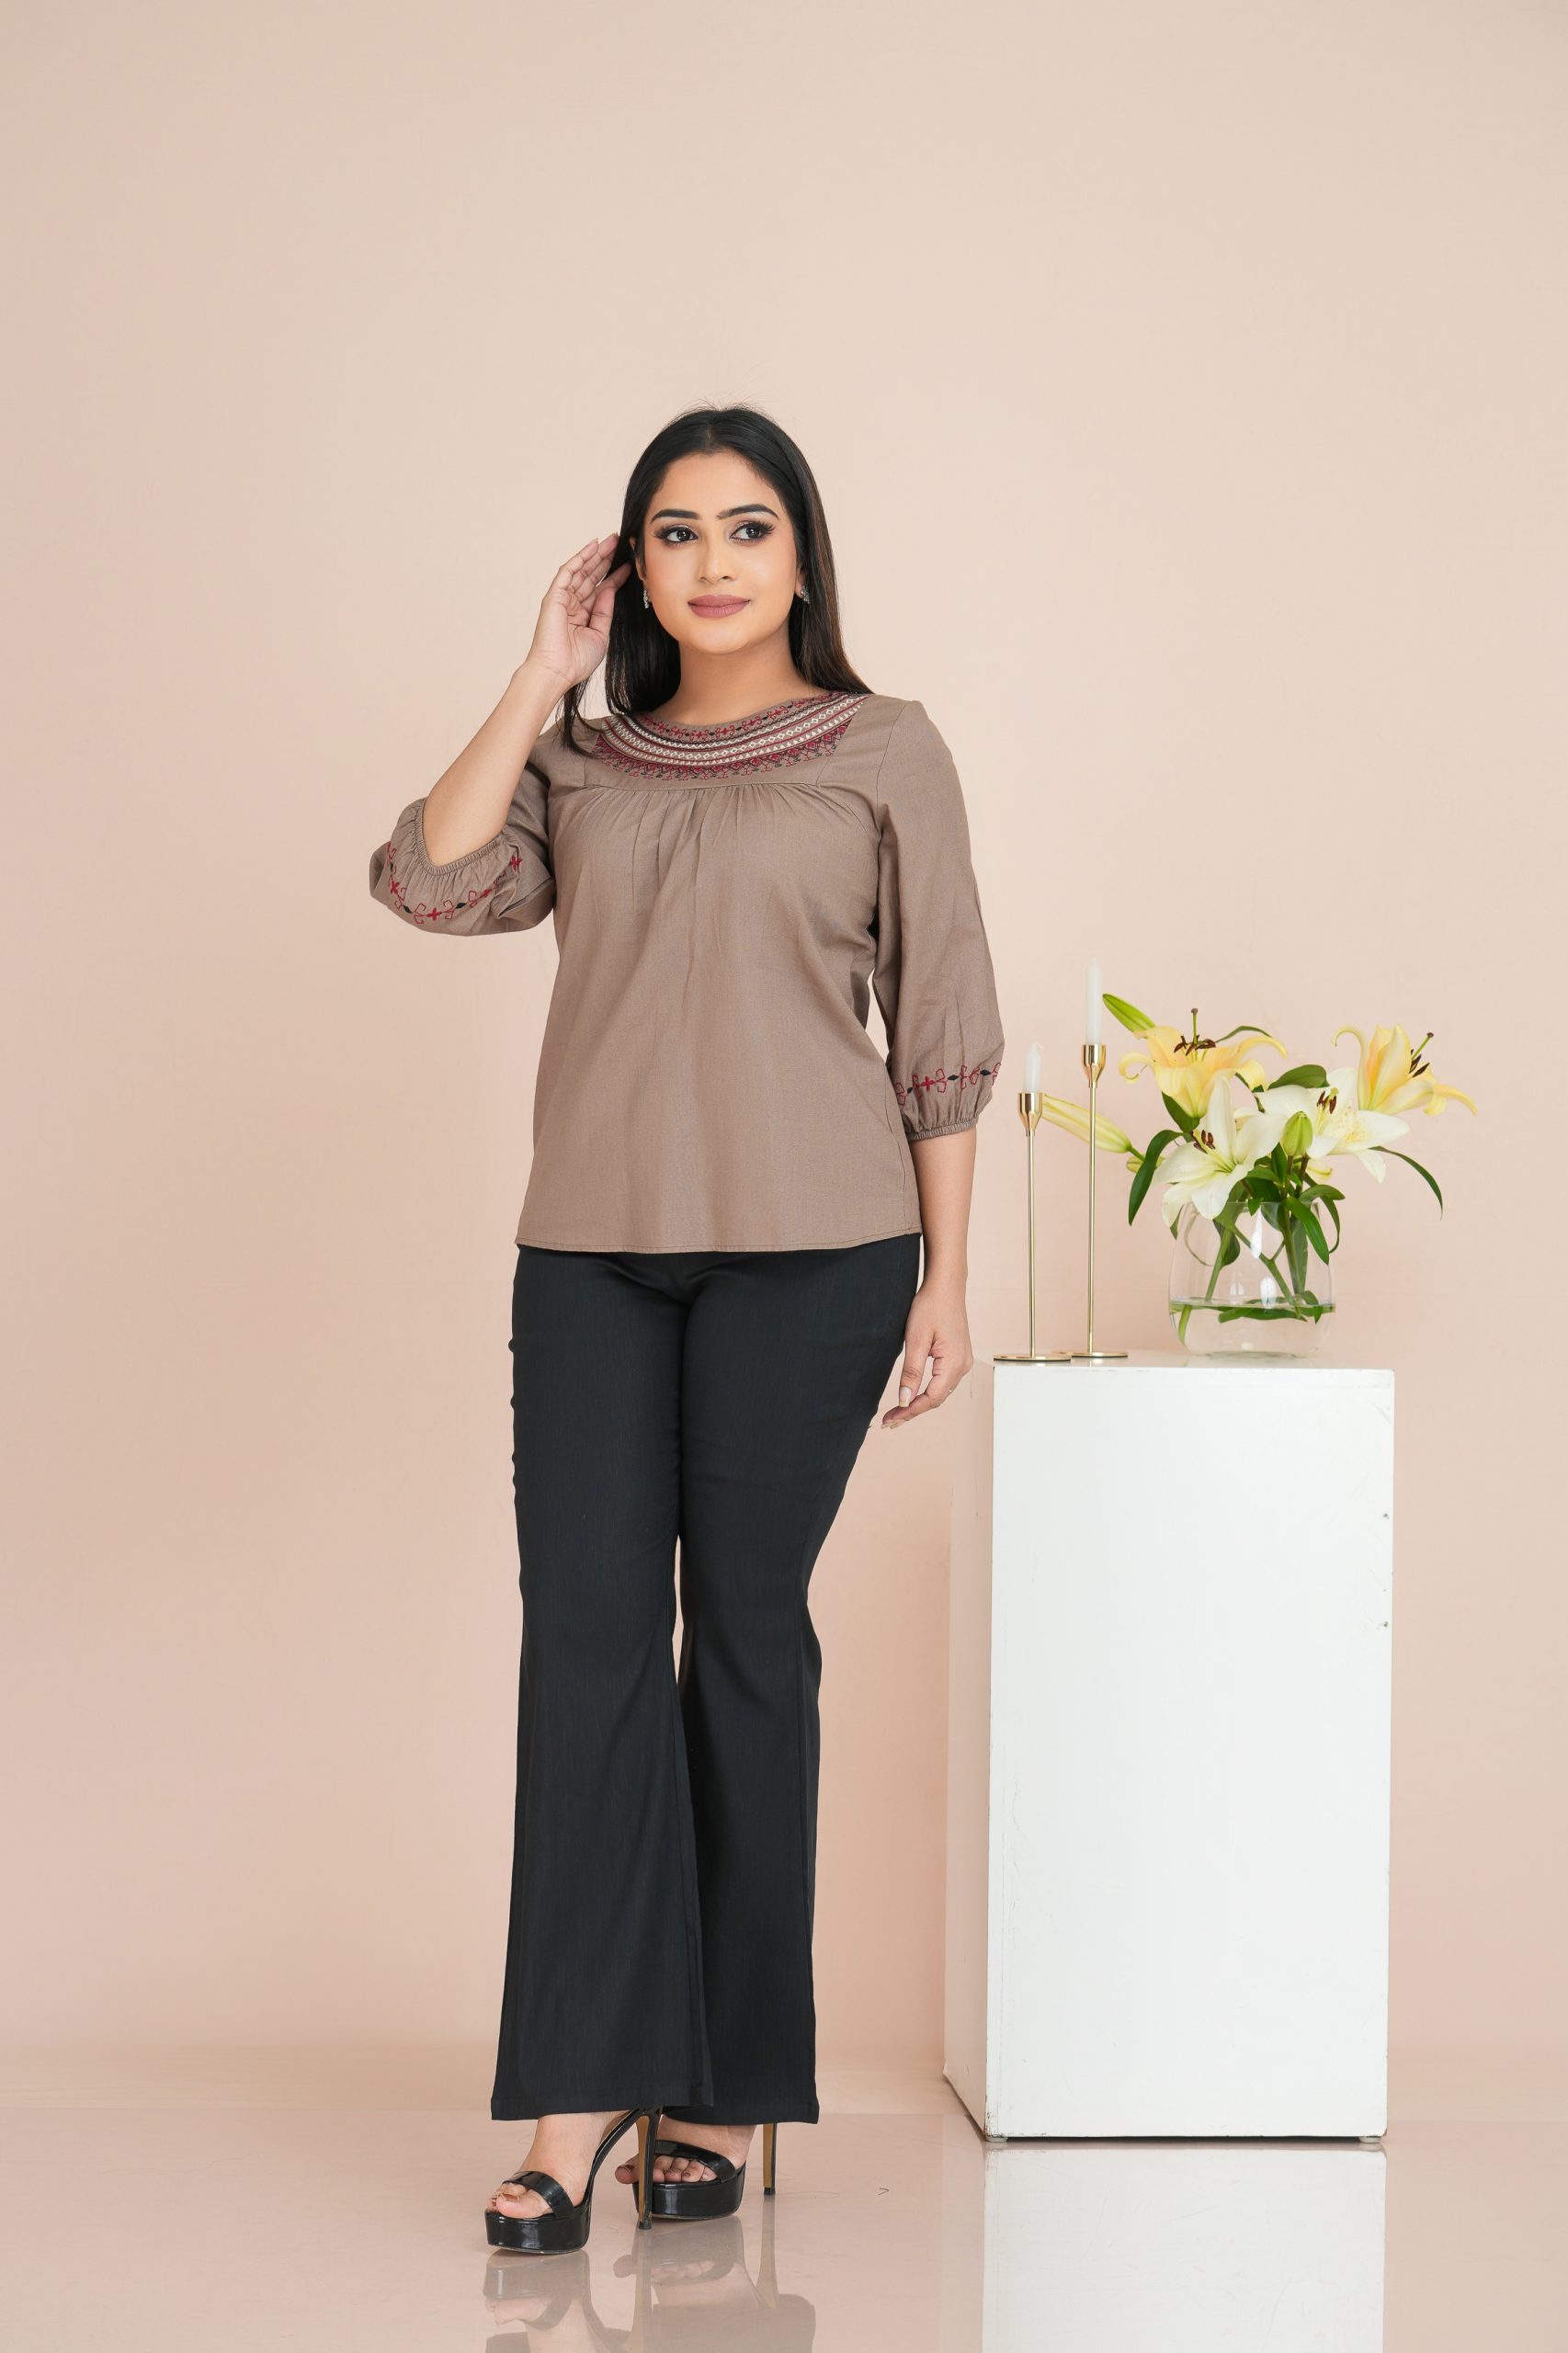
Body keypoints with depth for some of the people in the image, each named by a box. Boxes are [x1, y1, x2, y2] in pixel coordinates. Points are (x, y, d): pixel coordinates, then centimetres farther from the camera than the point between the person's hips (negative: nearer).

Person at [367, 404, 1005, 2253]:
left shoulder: (886, 752, 6)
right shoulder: (579, 764, 14)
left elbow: (941, 1029, 5)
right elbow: (429, 881, -4)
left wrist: (945, 1277, 1)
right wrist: (543, 675, 1)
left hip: (807, 1247, -3)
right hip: (591, 1247, 3)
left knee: (746, 1626, 1)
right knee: (583, 1629, -4)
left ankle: (728, 2090, 12)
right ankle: (583, 2091, 1)